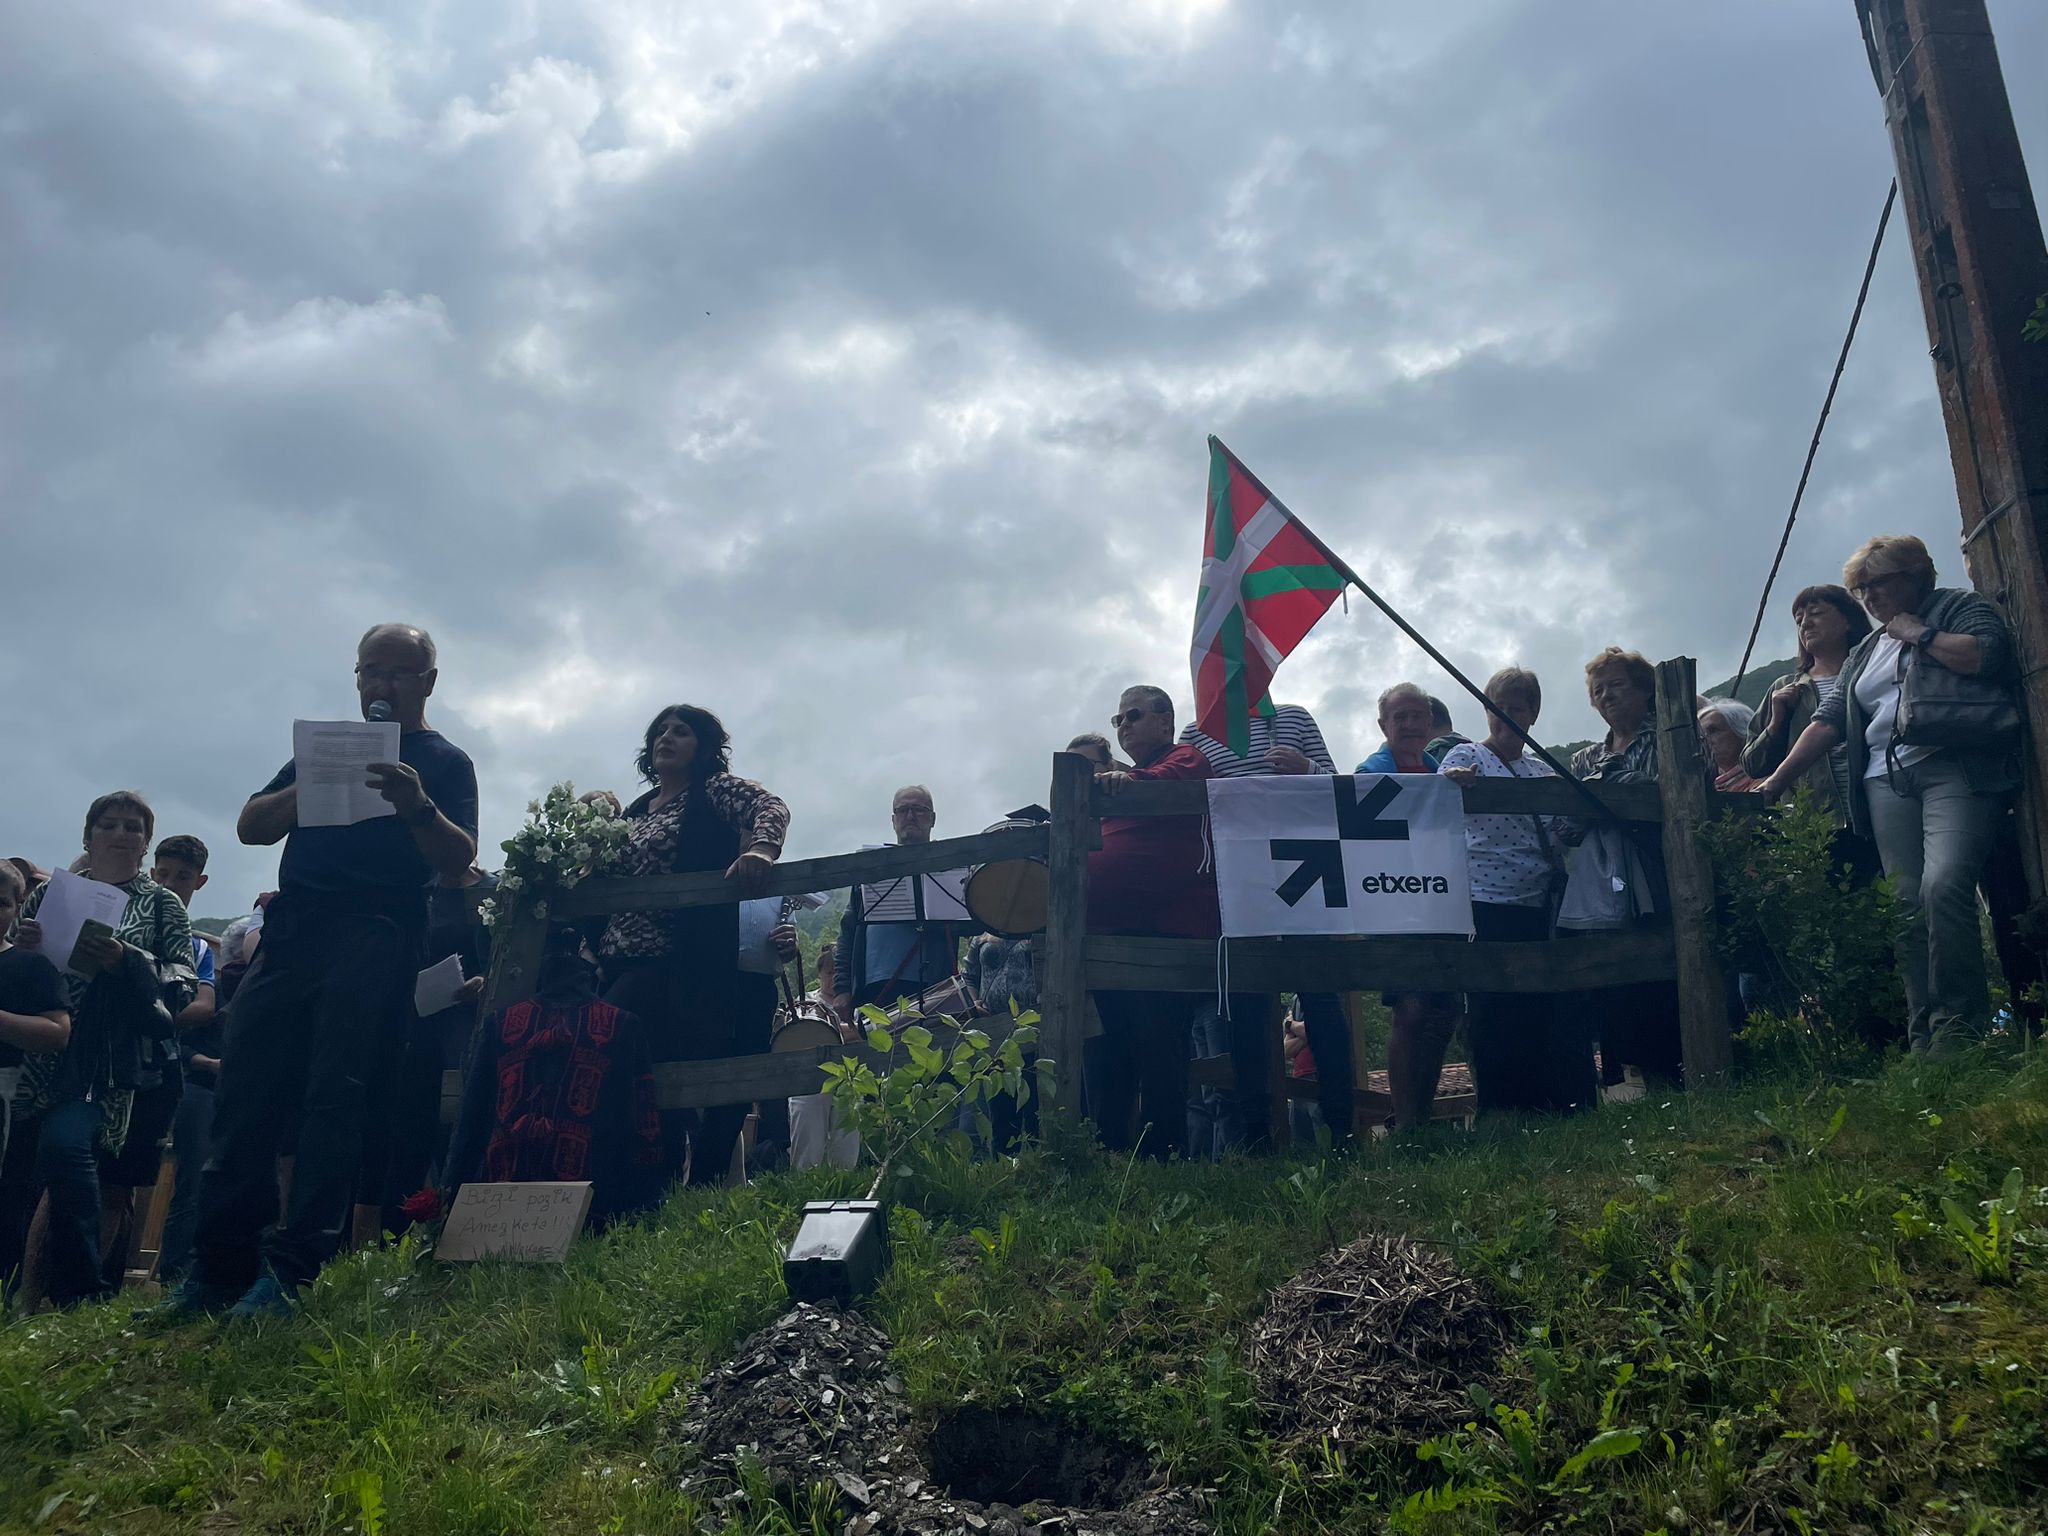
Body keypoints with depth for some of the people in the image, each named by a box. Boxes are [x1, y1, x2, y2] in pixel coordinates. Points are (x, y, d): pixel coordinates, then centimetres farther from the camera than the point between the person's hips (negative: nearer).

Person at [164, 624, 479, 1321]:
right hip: (291, 929, 5)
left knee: (334, 1096, -11)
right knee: (246, 1092, -3)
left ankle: (290, 1270, -12)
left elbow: (458, 861, -3)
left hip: (374, 937, -4)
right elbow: (250, 827, 16)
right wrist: (303, 792, -4)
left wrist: (417, 808, -22)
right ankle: (218, 1267, 0)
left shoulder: (446, 762, 12)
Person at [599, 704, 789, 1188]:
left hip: (678, 962, -7)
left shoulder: (715, 790, 2)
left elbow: (772, 808, -16)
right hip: (621, 961, 7)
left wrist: (760, 848, -37)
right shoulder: (634, 812, 22)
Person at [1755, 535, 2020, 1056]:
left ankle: (1958, 1024, -18)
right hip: (1888, 782, 6)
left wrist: (1918, 633, 1)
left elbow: (1986, 654, -10)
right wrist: (1774, 783, 13)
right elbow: (1828, 721, 21)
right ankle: (1924, 1036, -5)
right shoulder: (1865, 653, 28)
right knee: (1910, 908, -4)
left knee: (1943, 885, -24)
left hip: (1955, 765, -6)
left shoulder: (1960, 607, 12)